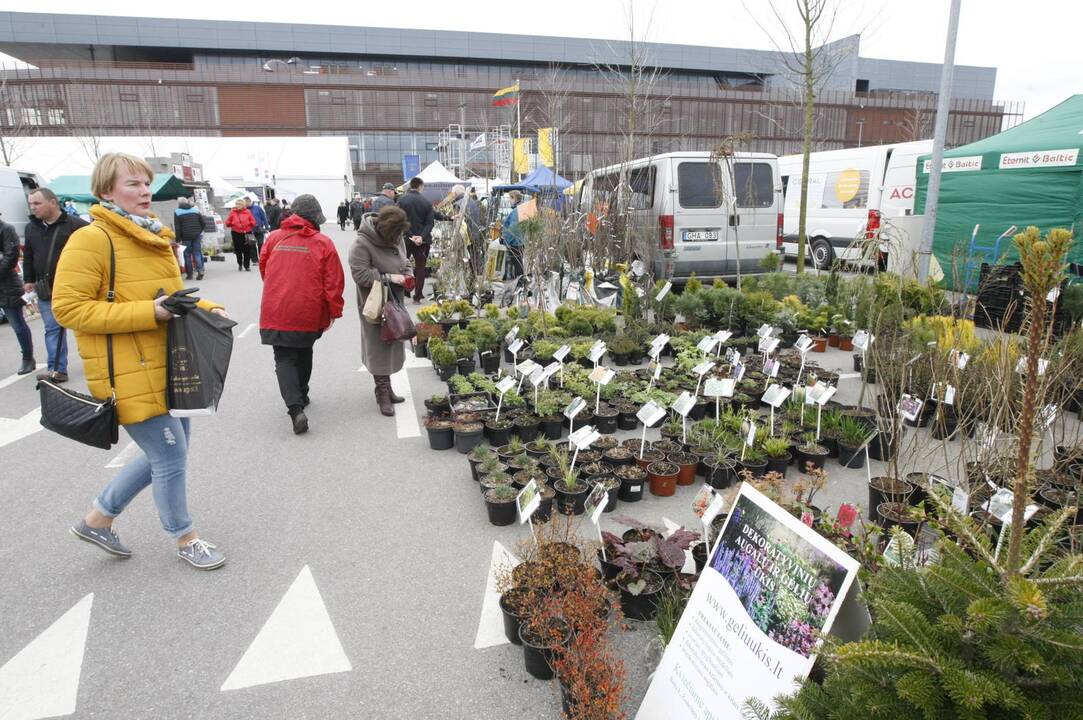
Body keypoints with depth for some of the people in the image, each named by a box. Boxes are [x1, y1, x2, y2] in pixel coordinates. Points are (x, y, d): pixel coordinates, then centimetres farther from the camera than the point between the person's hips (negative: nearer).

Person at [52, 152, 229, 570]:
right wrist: (152, 312, -26)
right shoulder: (91, 239, -14)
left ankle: (98, 519, 35)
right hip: (129, 375, -9)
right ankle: (185, 539, 22)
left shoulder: (154, 236, 12)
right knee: (170, 455, 0)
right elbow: (68, 308, -19)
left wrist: (208, 310, 3)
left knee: (169, 451, 18)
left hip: (166, 367, 9)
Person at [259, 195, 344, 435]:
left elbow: (263, 269, 16)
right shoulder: (323, 243, -5)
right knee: (304, 354, 22)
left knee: (284, 359, 4)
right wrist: (334, 311, 1)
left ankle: (296, 408, -12)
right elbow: (334, 281, -8)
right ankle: (301, 396, 37)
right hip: (309, 314, 0)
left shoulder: (274, 238, 2)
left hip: (276, 313, 0)